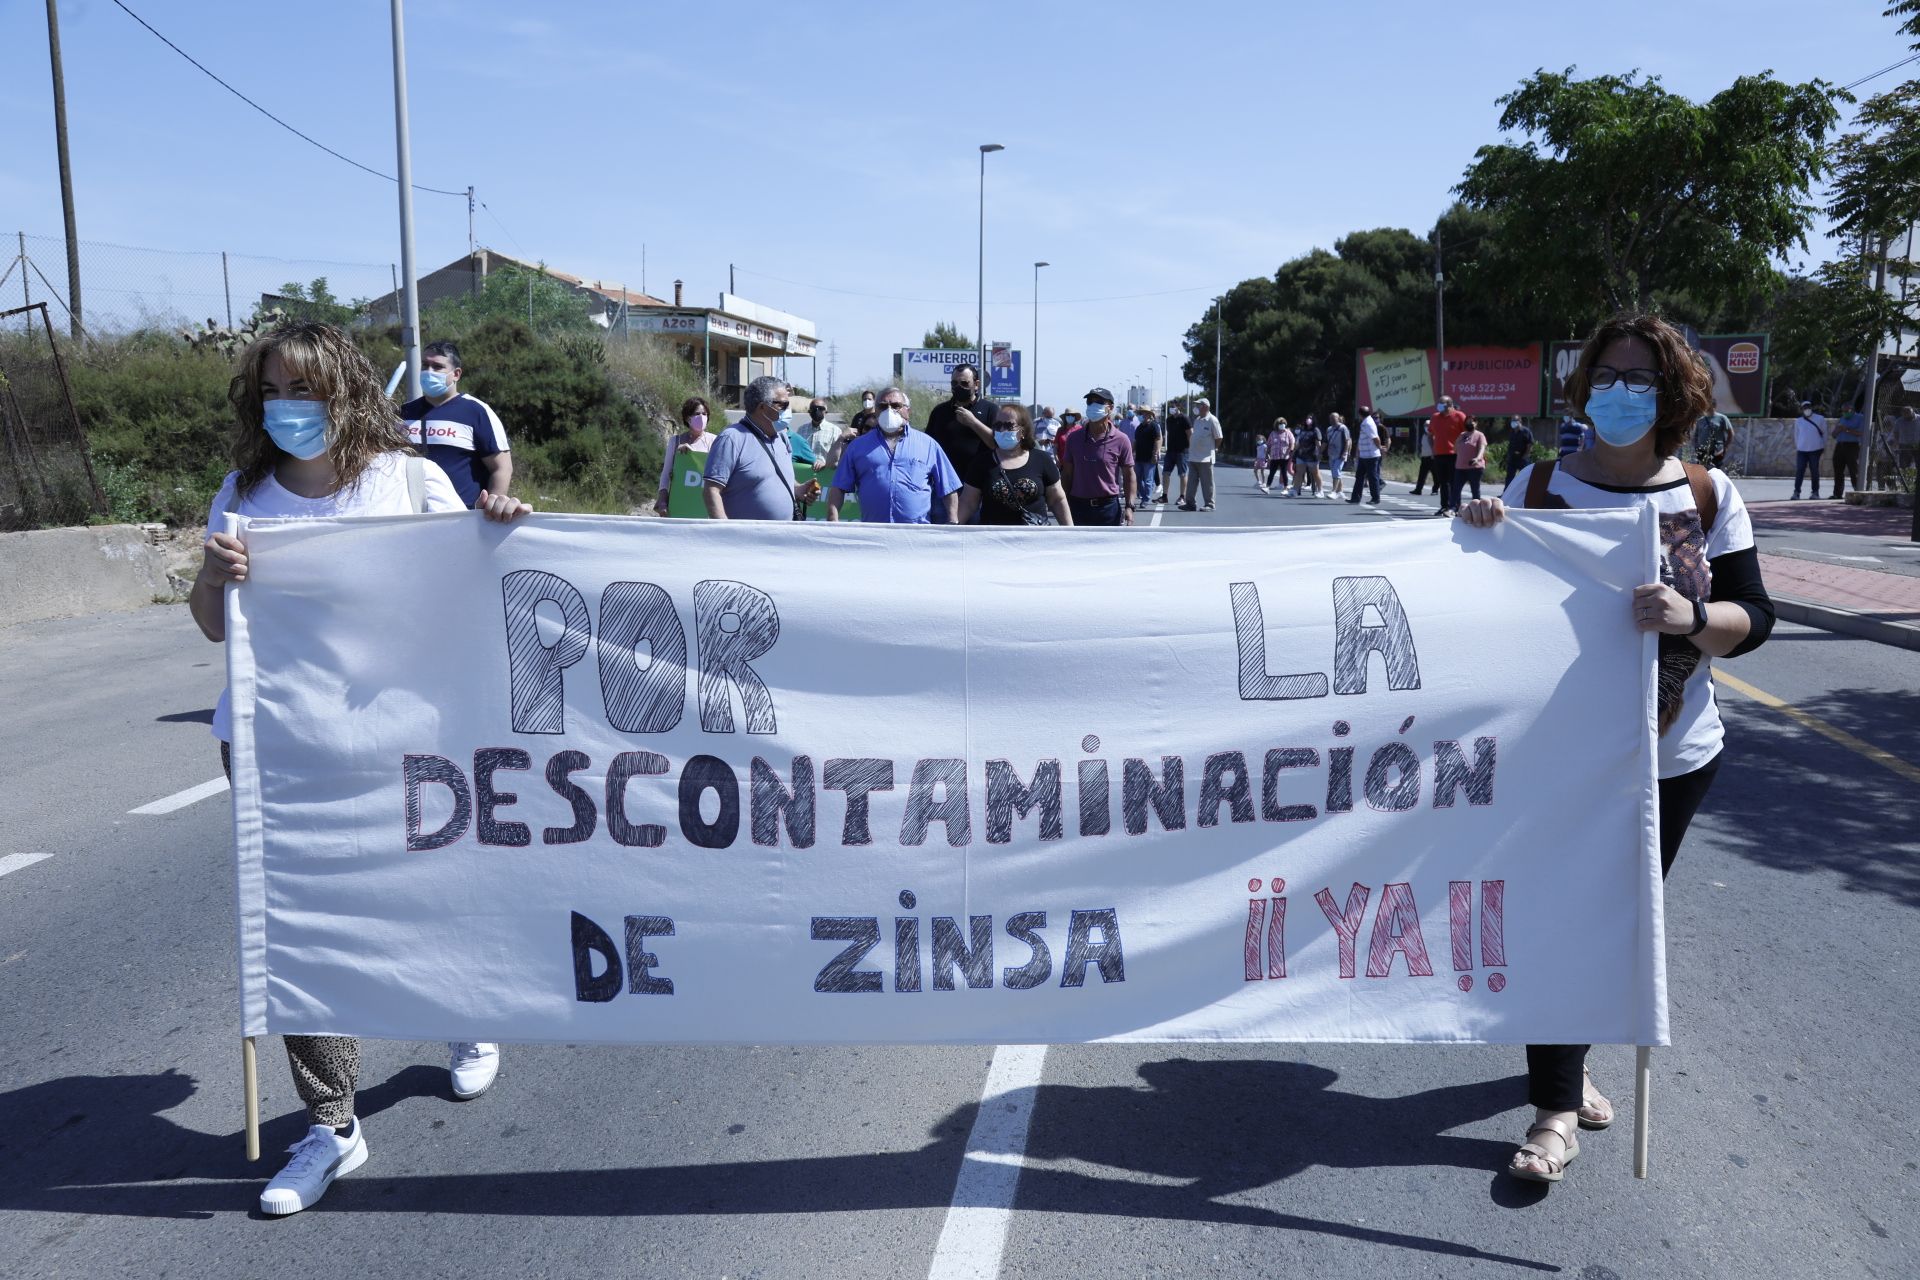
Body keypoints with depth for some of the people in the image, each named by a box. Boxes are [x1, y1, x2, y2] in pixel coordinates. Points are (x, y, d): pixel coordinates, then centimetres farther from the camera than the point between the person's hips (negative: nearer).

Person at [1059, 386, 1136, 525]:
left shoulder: (1120, 440, -4)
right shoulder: (1074, 438, 3)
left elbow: (1128, 475, 0)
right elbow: (1067, 474, 8)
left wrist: (1129, 506, -9)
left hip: (1108, 507, -2)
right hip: (1078, 507, 2)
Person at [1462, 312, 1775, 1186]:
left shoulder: (1710, 497, -2)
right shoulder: (1541, 484, -4)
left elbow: (1754, 620, -3)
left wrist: (1691, 615, -25)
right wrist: (1479, 535, -20)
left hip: (1672, 755, 2)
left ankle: (1564, 1065, 38)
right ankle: (1556, 1107, 12)